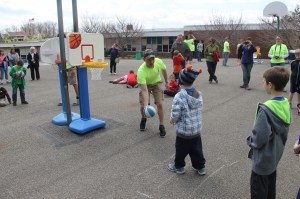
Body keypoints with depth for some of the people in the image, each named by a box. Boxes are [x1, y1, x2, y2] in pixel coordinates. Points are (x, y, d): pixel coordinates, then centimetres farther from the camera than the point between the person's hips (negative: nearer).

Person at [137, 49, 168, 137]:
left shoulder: (159, 61, -29)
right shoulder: (141, 71, -40)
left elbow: (164, 70, -3)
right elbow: (144, 90, -44)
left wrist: (166, 82, 8)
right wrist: (146, 105, -54)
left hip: (157, 83, 2)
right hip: (145, 84, -2)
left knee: (160, 104, -11)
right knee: (143, 105, -5)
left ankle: (161, 126, 6)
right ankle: (143, 119, 31)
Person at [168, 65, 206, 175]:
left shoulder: (179, 96, -25)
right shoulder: (199, 94, -4)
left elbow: (175, 115, -22)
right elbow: (199, 110, 6)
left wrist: (172, 120, 1)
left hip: (183, 131, -5)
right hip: (197, 130, 6)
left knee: (181, 149, 16)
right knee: (196, 149, 21)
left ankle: (179, 166, 35)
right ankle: (200, 167, 35)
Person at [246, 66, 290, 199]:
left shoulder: (266, 109, -31)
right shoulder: (286, 104, -5)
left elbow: (259, 138, -28)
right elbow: (284, 130, 7)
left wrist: (250, 141, -8)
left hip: (263, 158, -8)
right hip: (276, 155, 8)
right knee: (270, 188, 26)